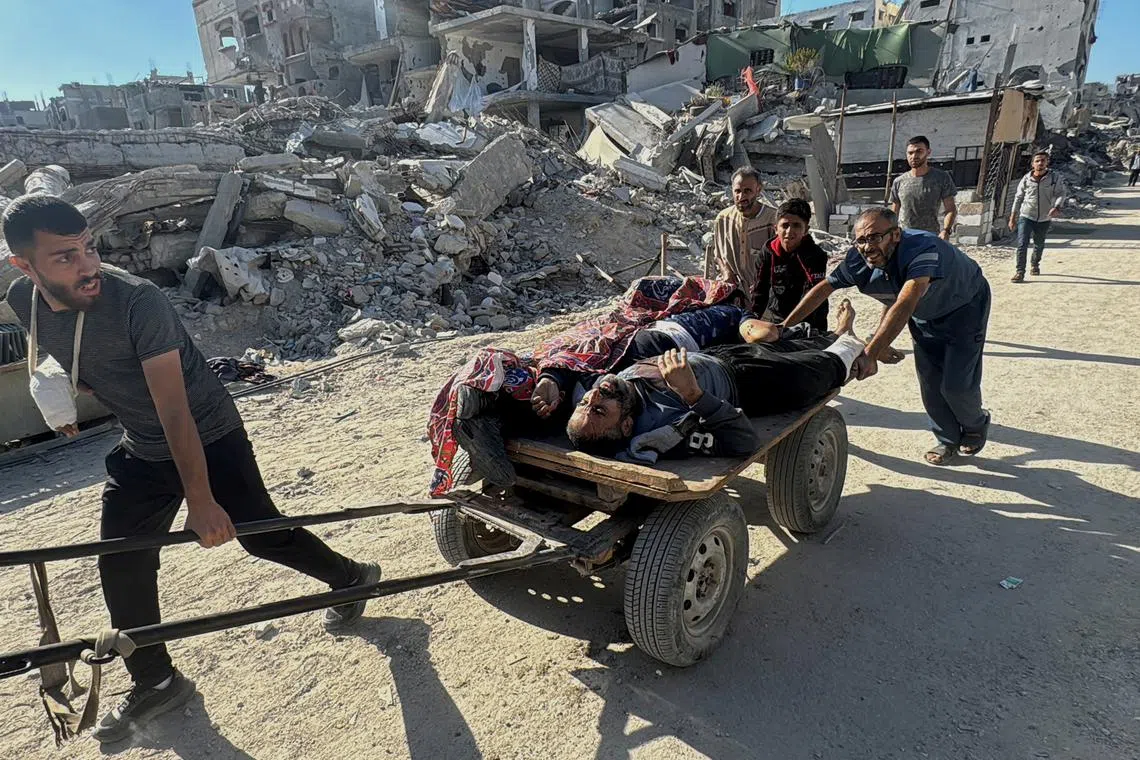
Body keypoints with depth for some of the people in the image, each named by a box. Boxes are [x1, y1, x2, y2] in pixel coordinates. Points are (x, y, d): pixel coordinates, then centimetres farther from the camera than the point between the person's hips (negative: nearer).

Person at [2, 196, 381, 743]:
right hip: (141, 450, 6)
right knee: (121, 566, 6)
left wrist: (201, 501, -35)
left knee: (261, 535, 2)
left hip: (209, 436, -6)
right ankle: (155, 683, 26)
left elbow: (175, 412, -33)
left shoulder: (137, 301, -31)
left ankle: (351, 578, 28)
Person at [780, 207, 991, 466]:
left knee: (956, 385, -6)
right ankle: (949, 440, 27)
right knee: (930, 382, 3)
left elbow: (904, 306, -53)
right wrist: (784, 327, -16)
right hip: (925, 316, 5)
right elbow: (822, 289, -13)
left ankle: (976, 424, 27)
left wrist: (870, 354, -62)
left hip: (965, 307, -5)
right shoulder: (858, 260, -24)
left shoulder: (922, 249, -42)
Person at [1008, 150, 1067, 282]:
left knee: (1039, 244, 17)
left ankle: (1035, 264, 42)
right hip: (1026, 216, -1)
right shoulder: (1026, 179, -3)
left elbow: (1060, 194, -12)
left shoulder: (1055, 178, -5)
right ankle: (1020, 272, -10)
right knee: (1022, 244, -13)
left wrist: (1056, 207, -34)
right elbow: (1018, 198, 5)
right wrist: (1012, 218, 6)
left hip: (1044, 218, 1)